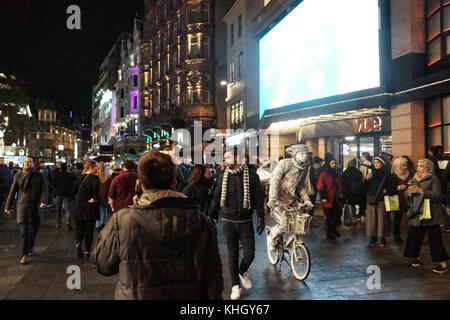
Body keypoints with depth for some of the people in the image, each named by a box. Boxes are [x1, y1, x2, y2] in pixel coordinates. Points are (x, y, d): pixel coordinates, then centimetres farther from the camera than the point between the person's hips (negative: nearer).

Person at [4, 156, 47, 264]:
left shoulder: (39, 176, 6)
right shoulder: (18, 176, 8)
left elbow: (44, 189, -2)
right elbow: (12, 192, 9)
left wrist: (43, 201, -19)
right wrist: (8, 206, 6)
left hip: (35, 207, 1)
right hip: (22, 207, -1)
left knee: (33, 230, 11)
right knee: (24, 231, -8)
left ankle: (30, 249, 33)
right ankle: (25, 255, -4)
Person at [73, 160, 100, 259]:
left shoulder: (81, 177, 6)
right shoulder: (94, 177, -11)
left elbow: (74, 189, 11)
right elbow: (96, 186, -31)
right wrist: (95, 198, -19)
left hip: (79, 206, 4)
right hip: (90, 207, -4)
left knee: (79, 227, 13)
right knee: (89, 229, 6)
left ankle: (78, 243, -11)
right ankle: (87, 251, 12)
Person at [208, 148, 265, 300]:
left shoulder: (251, 176, -4)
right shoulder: (223, 176, 1)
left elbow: (259, 199, 0)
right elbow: (216, 198, 8)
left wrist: (261, 218, -2)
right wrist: (211, 216, 6)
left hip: (246, 222, -1)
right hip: (228, 222, 1)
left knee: (249, 254, -1)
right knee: (232, 256, 7)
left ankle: (243, 272, 32)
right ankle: (235, 285, 24)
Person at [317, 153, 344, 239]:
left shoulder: (337, 173, 9)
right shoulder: (324, 174, -10)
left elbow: (341, 185, 19)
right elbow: (320, 187, -13)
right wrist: (323, 197, -17)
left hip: (337, 199, 6)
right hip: (328, 200, -6)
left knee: (337, 214, 12)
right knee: (329, 216, 4)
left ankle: (334, 229, 31)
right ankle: (328, 233, 16)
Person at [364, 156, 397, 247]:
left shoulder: (387, 174, 1)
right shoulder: (372, 174, 11)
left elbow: (393, 186, 1)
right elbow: (366, 188, 8)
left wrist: (387, 190, -16)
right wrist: (367, 179, -7)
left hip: (382, 199, -3)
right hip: (371, 199, 3)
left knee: (382, 218, -2)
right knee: (372, 218, 3)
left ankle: (383, 238, 9)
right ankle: (373, 237, 13)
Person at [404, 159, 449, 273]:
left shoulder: (433, 179, -6)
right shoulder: (415, 179, 13)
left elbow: (437, 195, -16)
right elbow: (407, 194, 14)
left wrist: (421, 191, -22)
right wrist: (409, 192, -9)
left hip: (430, 213, -6)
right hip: (416, 213, 6)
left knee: (435, 237, -5)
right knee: (414, 236, 10)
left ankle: (443, 263, 2)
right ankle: (415, 257, 29)